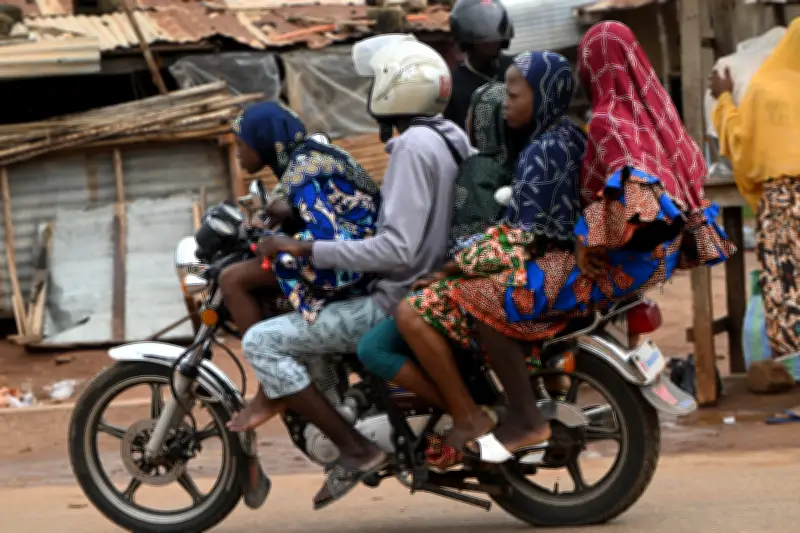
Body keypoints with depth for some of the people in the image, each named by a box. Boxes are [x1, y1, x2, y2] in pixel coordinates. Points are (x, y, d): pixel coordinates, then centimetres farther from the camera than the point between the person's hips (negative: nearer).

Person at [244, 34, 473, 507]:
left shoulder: (413, 146, -20)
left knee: (263, 342, -15)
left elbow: (397, 249, -28)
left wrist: (306, 249, -25)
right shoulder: (451, 137, 9)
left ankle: (355, 449, -15)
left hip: (399, 304, -11)